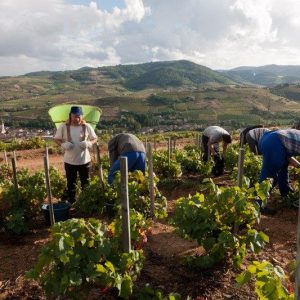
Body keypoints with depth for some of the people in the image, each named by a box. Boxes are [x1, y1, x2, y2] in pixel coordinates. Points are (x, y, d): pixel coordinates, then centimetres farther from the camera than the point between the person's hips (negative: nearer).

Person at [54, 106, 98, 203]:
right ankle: (71, 202, 28)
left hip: (84, 160, 1)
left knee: (86, 183, 13)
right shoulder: (64, 127, -8)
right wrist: (63, 144, -19)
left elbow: (95, 139, 3)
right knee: (71, 183, 12)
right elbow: (56, 139, 1)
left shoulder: (87, 127, -6)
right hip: (69, 161, 0)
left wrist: (88, 143, -19)